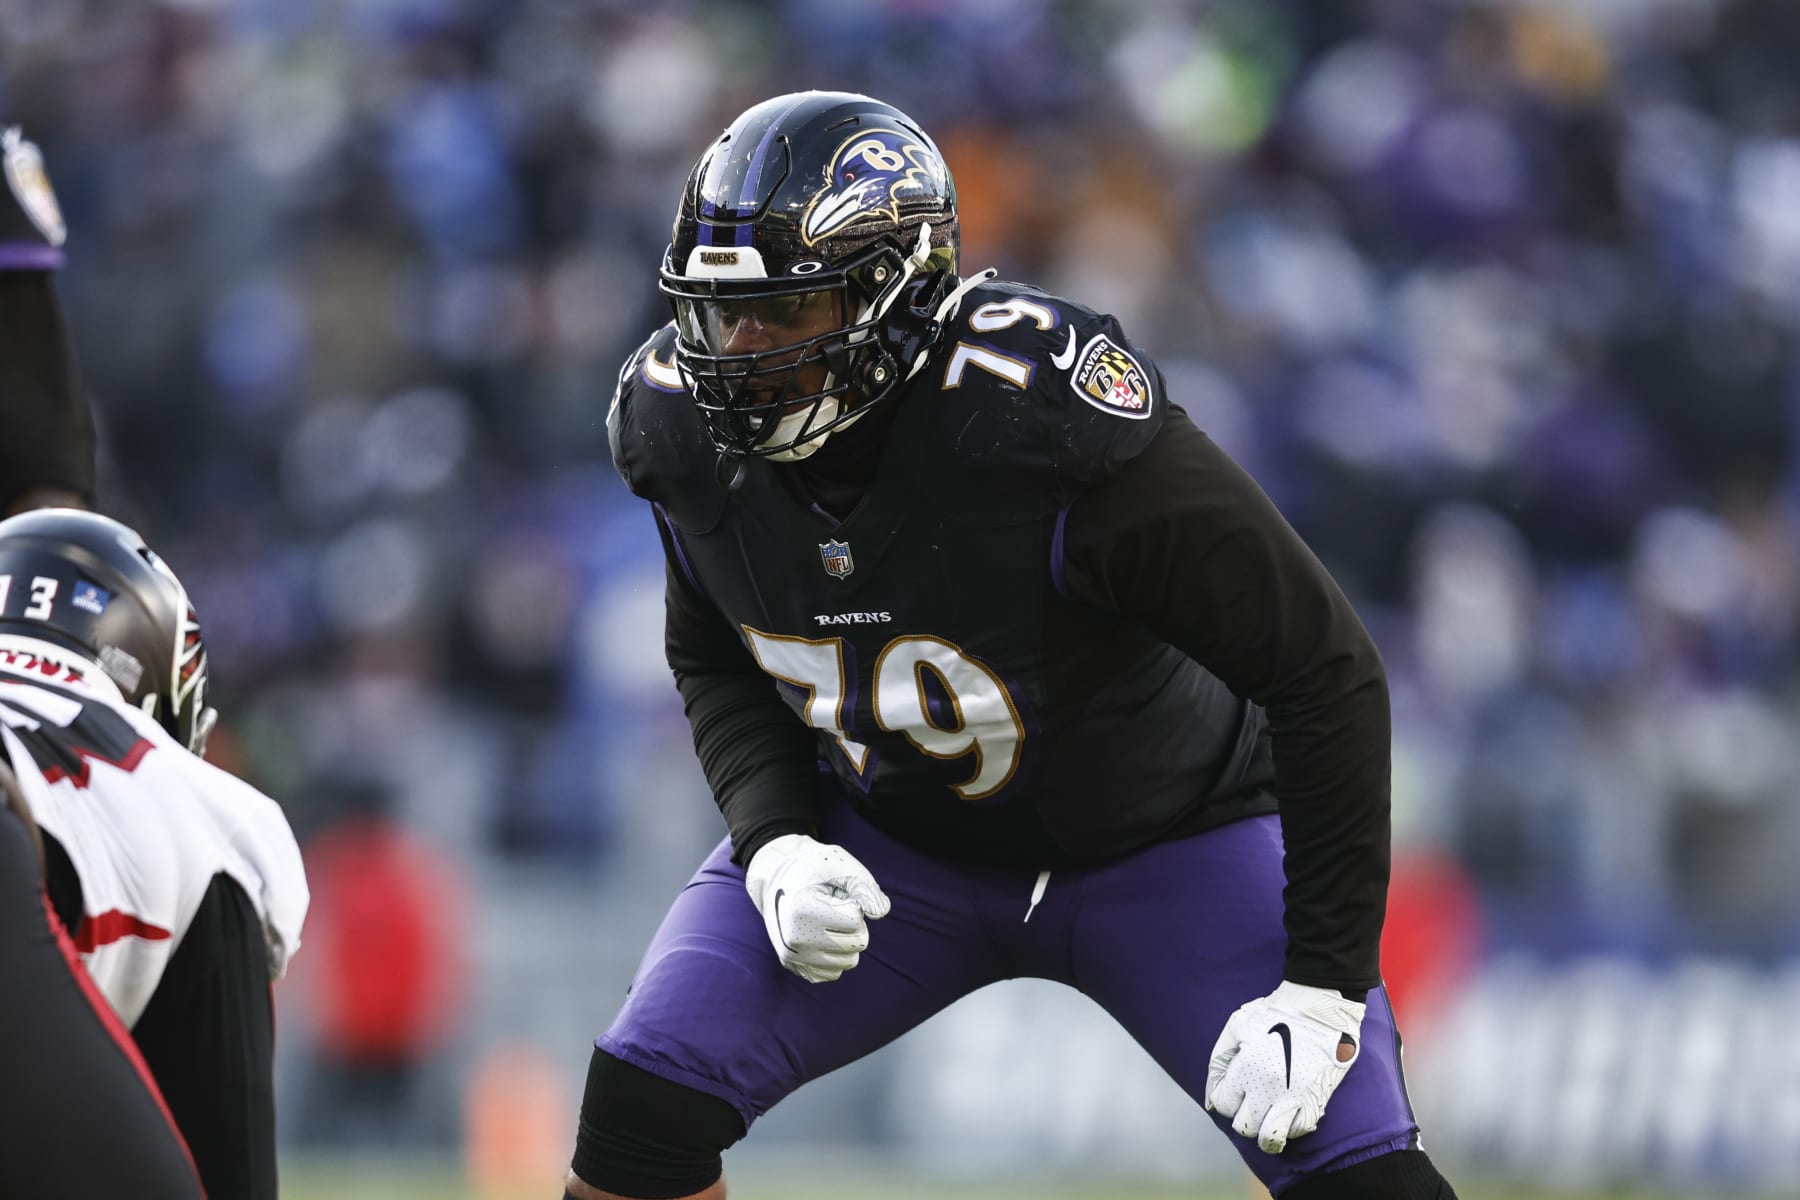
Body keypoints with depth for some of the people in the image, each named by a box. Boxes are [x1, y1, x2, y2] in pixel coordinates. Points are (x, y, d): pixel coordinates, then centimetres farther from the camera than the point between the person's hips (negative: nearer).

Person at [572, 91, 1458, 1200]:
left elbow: (1325, 673, -27)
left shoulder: (1050, 421, -35)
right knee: (643, 1102, -13)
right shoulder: (687, 427, -17)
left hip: (1157, 843, -4)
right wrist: (775, 847, -15)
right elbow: (716, 662, 5)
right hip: (887, 839, 4)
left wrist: (1321, 985, -27)